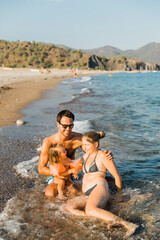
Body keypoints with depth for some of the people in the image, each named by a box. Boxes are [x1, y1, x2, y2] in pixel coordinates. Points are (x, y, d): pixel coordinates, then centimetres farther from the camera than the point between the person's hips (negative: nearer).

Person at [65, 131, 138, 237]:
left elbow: (117, 176, 5)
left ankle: (127, 224, -46)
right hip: (88, 195, 7)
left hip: (99, 188, -7)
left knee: (89, 210, -40)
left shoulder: (102, 155, 4)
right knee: (69, 205, -27)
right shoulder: (86, 156, 26)